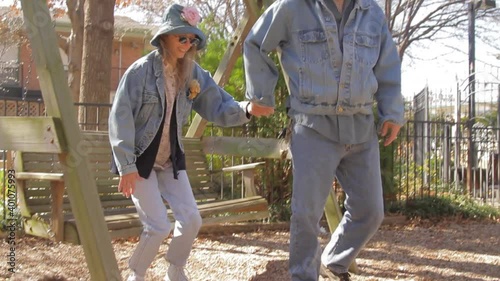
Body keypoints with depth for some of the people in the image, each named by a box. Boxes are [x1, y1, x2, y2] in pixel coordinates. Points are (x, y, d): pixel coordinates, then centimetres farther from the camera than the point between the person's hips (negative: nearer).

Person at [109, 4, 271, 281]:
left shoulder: (194, 74, -1)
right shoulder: (141, 70, -17)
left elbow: (219, 107, -3)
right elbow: (120, 118, -17)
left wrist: (246, 109, -25)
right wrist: (127, 166, -19)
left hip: (171, 160, 6)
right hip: (140, 160, -5)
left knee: (191, 220, -2)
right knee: (159, 227, -10)